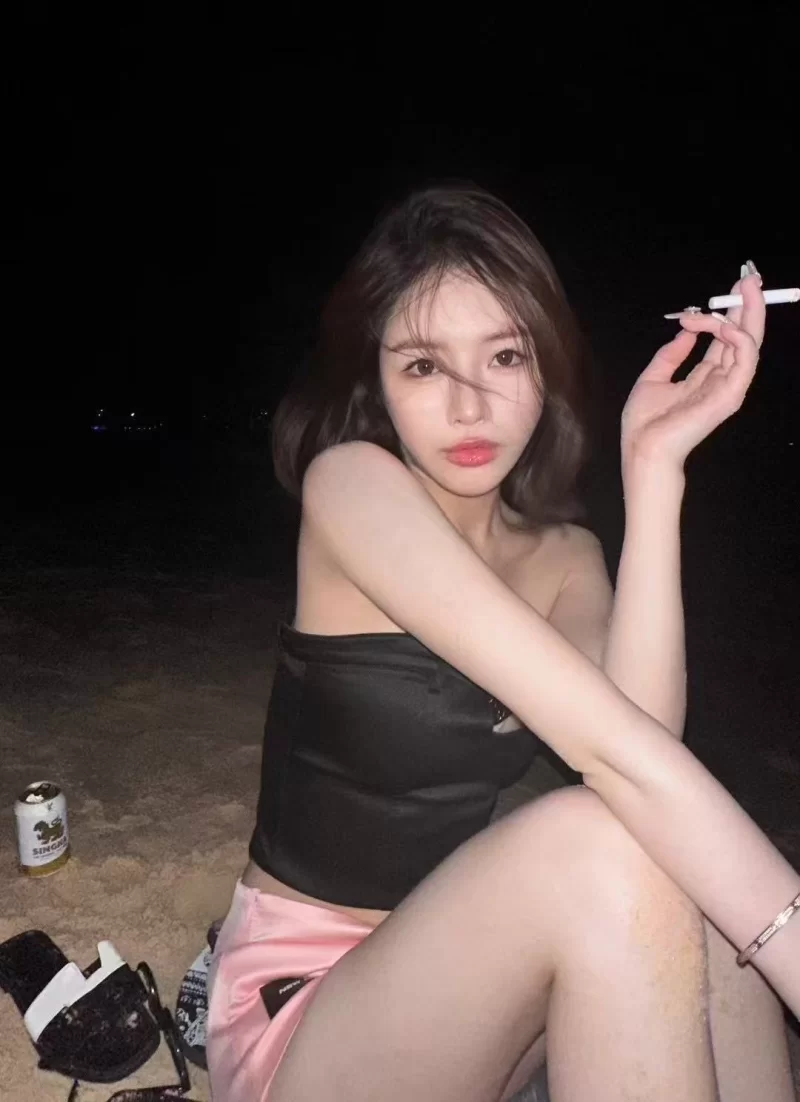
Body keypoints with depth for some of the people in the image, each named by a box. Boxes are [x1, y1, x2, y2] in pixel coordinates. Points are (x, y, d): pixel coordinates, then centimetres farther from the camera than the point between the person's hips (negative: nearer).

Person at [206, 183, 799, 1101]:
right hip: (298, 1015, -5)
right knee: (598, 845, -31)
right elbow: (606, 746, -31)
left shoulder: (562, 553, 1)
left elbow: (642, 735, -22)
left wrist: (653, 466, -25)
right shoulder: (348, 484, -19)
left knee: (701, 869, -21)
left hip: (443, 979, 6)